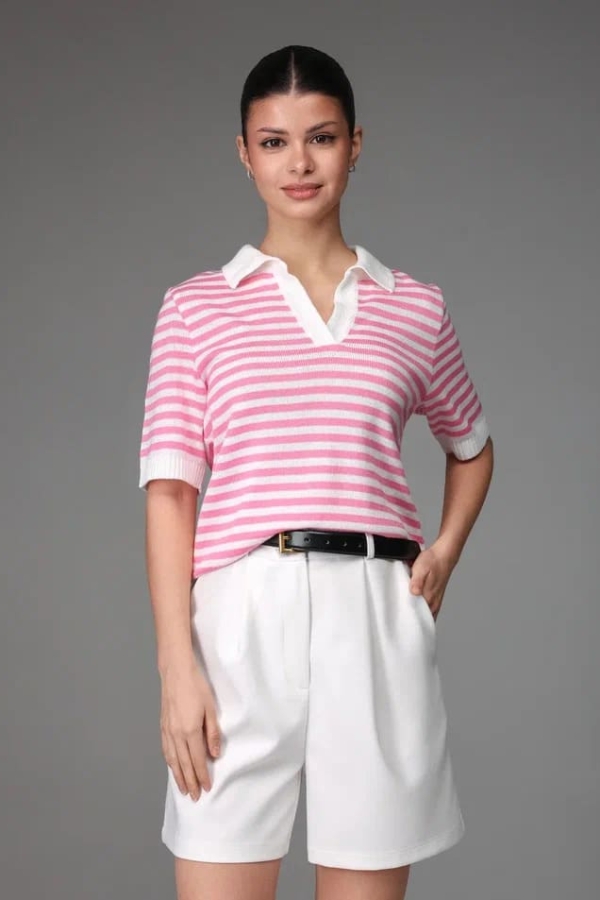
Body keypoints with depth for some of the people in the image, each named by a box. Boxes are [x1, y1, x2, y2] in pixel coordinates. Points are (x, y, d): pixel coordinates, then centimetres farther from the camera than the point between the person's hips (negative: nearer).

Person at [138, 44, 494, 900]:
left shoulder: (416, 308, 11)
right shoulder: (197, 306, 7)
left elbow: (472, 447, 27)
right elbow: (171, 491, 0)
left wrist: (443, 557, 9)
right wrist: (177, 666, -9)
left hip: (378, 616, 1)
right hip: (243, 615, -1)